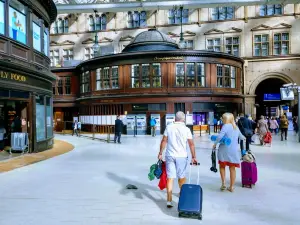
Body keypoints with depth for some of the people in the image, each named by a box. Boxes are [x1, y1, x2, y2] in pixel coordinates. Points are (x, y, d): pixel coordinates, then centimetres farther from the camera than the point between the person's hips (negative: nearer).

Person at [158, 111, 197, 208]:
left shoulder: (169, 127, 0)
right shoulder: (186, 129, -4)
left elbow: (164, 141, 1)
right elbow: (191, 144, -3)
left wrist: (160, 153, 8)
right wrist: (193, 157, 4)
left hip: (170, 156, 1)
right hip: (181, 156, -1)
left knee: (170, 178, 2)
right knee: (181, 177, 17)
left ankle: (169, 201, -1)